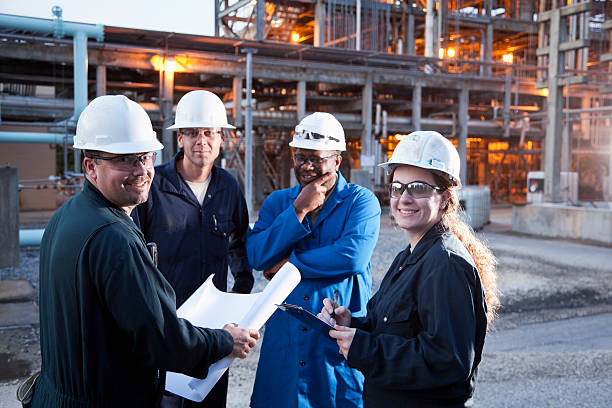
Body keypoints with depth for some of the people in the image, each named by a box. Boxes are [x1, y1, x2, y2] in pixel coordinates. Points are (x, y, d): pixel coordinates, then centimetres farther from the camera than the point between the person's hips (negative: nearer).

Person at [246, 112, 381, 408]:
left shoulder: (361, 201, -2)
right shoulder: (278, 202, 9)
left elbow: (352, 255, -19)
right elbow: (257, 256, -6)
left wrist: (290, 264, -10)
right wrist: (299, 210, -12)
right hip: (284, 336, 3)